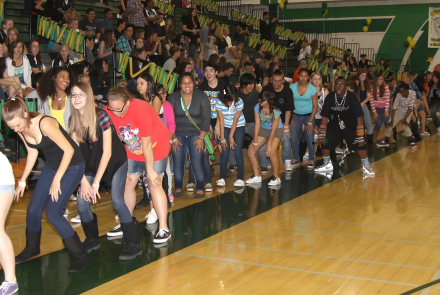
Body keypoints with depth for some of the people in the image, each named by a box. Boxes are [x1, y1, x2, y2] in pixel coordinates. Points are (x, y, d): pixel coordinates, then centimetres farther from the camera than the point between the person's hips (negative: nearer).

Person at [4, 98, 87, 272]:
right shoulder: (20, 130, -6)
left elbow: (68, 150, -26)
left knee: (53, 213, -14)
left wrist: (57, 180, -23)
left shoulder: (45, 124, -29)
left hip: (71, 166, -7)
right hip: (51, 166, 7)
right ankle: (32, 249, 35)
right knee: (33, 210, 8)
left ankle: (81, 257, -3)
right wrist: (22, 181, 13)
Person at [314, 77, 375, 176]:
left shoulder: (351, 97, -22)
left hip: (351, 124, -3)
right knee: (323, 142, -7)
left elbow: (359, 116, -22)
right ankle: (328, 165, 16)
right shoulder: (330, 97, -13)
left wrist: (360, 136, -27)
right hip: (335, 123, 4)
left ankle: (366, 166, -2)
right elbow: (325, 117, -7)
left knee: (360, 143, -22)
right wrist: (321, 135, -12)